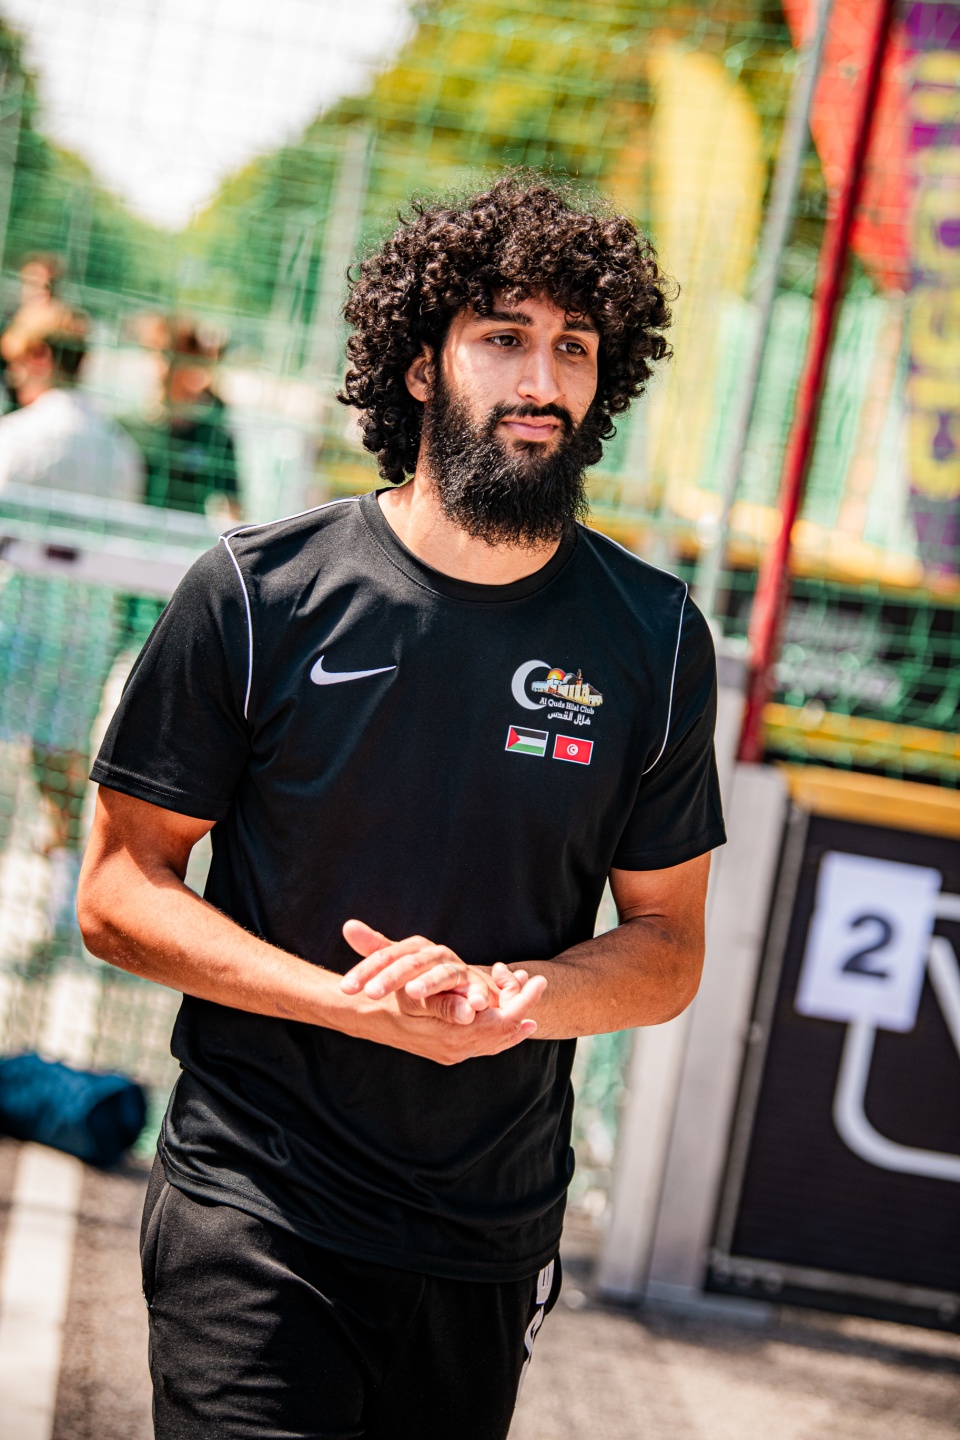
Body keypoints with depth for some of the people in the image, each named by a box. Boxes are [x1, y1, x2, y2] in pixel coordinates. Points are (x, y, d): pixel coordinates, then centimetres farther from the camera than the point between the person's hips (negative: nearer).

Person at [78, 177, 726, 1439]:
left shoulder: (656, 639, 0)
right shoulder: (259, 593, -7)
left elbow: (667, 949, 6)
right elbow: (116, 892, -5)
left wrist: (508, 994, -16)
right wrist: (364, 1006, -18)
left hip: (495, 1239, 3)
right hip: (255, 1214, -3)